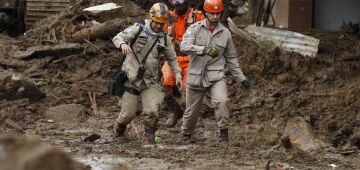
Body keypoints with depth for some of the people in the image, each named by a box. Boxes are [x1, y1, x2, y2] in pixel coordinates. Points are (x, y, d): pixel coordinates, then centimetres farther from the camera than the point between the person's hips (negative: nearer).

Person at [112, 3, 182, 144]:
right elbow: (117, 38, -7)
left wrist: (177, 74, 4)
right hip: (132, 78, -2)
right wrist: (123, 44, -30)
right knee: (128, 113, 3)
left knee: (151, 112, -14)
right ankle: (119, 129, 35)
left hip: (151, 82, 2)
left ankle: (149, 137, 7)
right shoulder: (138, 30, -5)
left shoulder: (164, 38, 6)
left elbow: (172, 58, 17)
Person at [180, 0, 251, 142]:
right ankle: (185, 136, 35)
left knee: (221, 101, -27)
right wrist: (205, 50, -30)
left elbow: (231, 58, 16)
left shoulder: (225, 33, 6)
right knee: (191, 112, 10)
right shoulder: (195, 28, -2)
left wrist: (241, 78, 12)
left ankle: (224, 133, -14)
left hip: (216, 77, 1)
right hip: (196, 77, 0)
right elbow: (184, 46, -19)